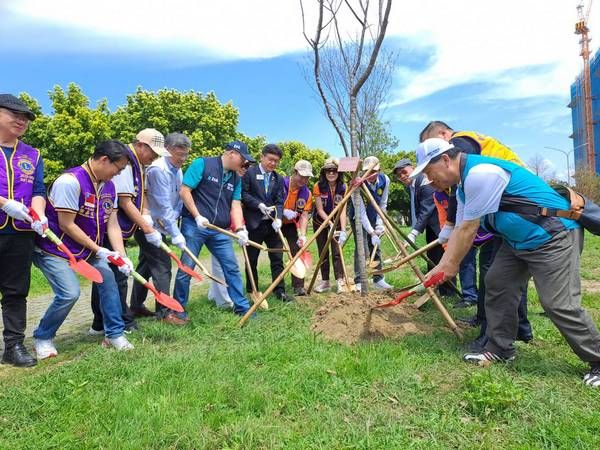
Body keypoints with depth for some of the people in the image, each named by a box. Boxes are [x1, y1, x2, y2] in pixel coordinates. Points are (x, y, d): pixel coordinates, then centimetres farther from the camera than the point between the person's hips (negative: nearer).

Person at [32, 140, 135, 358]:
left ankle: (114, 334, 10)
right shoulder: (70, 181, -25)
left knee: (108, 279, -4)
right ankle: (42, 338, 10)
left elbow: (112, 225, 0)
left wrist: (121, 256, -11)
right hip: (54, 249, -7)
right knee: (69, 293, -18)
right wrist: (98, 250, -19)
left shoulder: (108, 186, 0)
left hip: (89, 248, 8)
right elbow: (66, 225, -24)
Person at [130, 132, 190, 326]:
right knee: (162, 265, -9)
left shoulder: (177, 170, 7)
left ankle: (136, 306, 29)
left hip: (159, 226, 9)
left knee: (146, 265, 16)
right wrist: (175, 233, -25)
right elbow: (164, 205, -25)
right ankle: (164, 311, -1)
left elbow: (178, 200, 6)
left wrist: (174, 220, -10)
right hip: (148, 226, -9)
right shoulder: (158, 169, -22)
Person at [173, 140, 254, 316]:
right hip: (194, 225, -5)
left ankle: (242, 307, 18)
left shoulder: (236, 178, 11)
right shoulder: (202, 164, -6)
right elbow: (184, 191, -11)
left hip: (219, 230, 6)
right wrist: (197, 216, -17)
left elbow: (235, 205, 6)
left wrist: (240, 229, -10)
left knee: (232, 267, 6)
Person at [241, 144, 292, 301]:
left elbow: (280, 202, 3)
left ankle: (279, 290, 12)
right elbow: (243, 194, -6)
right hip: (253, 223, -4)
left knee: (277, 258, 4)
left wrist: (278, 218, -13)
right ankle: (251, 291, 20)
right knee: (251, 259, 8)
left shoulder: (279, 179, 10)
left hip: (272, 224, 4)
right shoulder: (249, 173, -2)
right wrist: (259, 205, -17)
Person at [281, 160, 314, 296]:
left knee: (297, 252, -4)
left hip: (291, 225, 3)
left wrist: (302, 235, -26)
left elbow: (304, 215, -14)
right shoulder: (280, 183, -20)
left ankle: (298, 286, 1)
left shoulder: (307, 193, -9)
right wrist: (284, 211, -30)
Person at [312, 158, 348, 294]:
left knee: (337, 252, -7)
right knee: (323, 253, 6)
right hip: (320, 223, 0)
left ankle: (340, 281, -3)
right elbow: (320, 210, -18)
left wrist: (343, 230, -30)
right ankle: (325, 281, 16)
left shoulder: (343, 188, -14)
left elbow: (342, 211, -19)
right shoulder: (318, 186, -17)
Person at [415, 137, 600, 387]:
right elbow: (459, 230, 9)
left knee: (559, 304, -10)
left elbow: (469, 229, -20)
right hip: (519, 240, 10)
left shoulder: (480, 174, -26)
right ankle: (500, 349, 19)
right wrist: (442, 267, 6)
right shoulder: (464, 185, 7)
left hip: (554, 237, -10)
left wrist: (452, 265, -7)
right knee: (496, 283, 7)